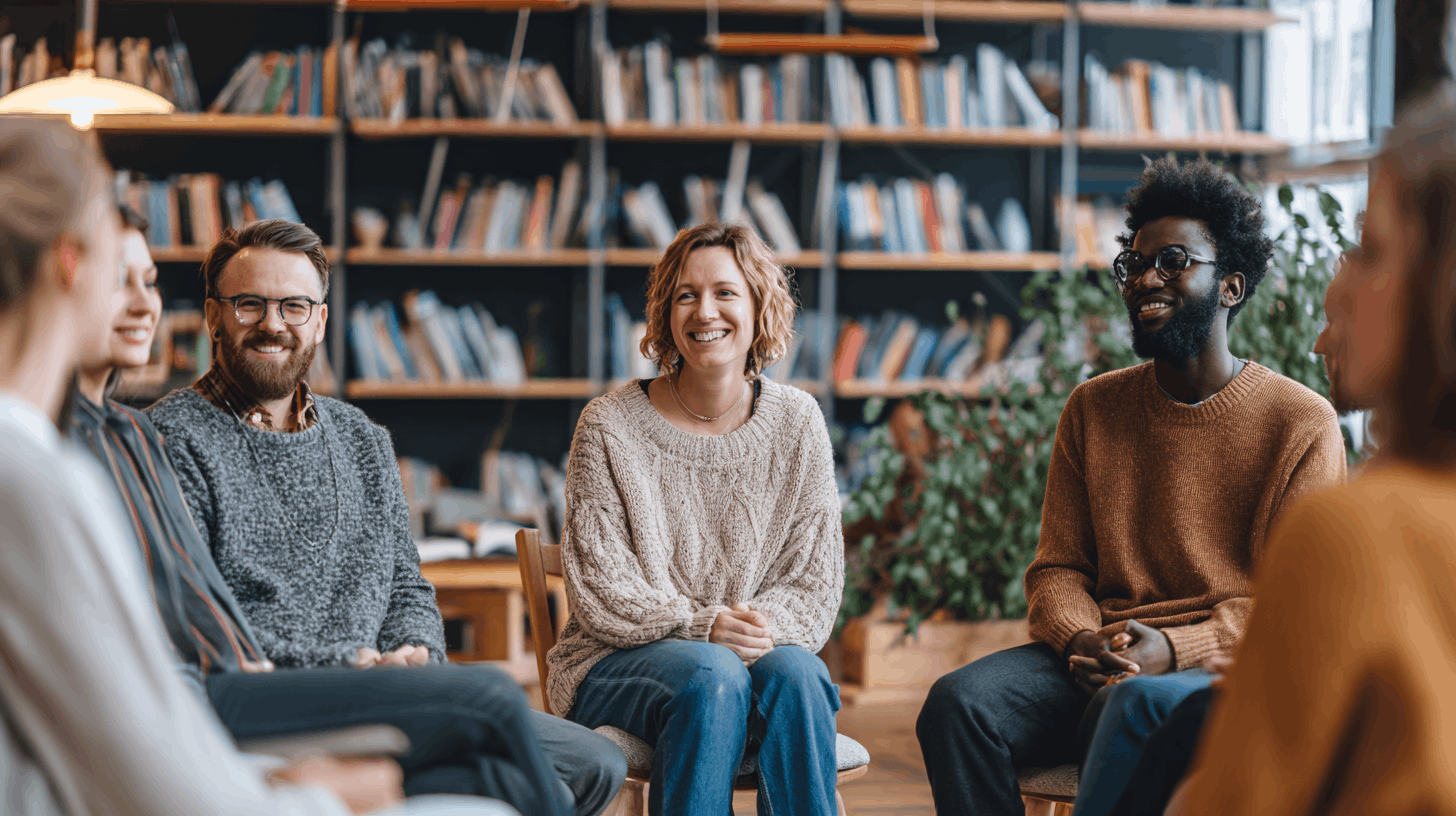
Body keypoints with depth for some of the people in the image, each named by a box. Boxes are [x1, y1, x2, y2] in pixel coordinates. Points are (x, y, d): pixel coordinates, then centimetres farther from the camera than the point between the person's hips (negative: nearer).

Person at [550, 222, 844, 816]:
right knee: (712, 675, -34)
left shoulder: (796, 422, 6)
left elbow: (816, 581, 5)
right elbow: (599, 587, -6)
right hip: (617, 666, -2)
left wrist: (764, 626, -17)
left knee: (795, 673, -32)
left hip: (763, 647, 2)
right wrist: (700, 626, -22)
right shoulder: (611, 426, -2)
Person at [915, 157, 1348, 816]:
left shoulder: (1301, 424, 2)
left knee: (1134, 707, -39)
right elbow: (1058, 568, 14)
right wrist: (1081, 640, -10)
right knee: (957, 702, -25)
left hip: (1227, 664, -4)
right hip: (1097, 660, 4)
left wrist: (1176, 647, -19)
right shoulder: (1092, 409, 15)